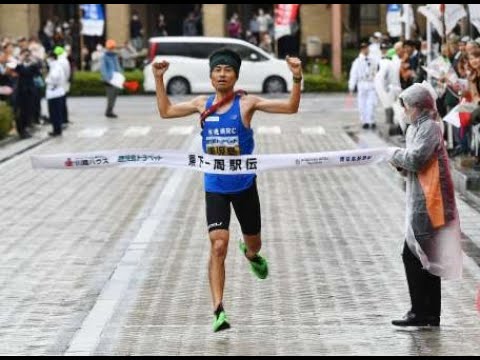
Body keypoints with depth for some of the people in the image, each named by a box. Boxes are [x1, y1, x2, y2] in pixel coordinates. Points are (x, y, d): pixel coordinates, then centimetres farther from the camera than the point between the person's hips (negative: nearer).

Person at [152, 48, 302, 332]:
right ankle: (219, 311, -14)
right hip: (215, 188, 0)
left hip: (244, 186, 0)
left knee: (254, 243, 17)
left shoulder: (246, 103, -8)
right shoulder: (203, 104, 1)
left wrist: (297, 78, -26)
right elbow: (166, 111, 16)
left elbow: (291, 107, -13)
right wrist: (159, 79, 10)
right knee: (218, 247, -14)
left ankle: (251, 254, 57)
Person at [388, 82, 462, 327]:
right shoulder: (417, 128, 16)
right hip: (422, 203, 10)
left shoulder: (430, 128, -13)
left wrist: (396, 155, -6)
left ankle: (420, 313, -8)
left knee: (413, 256, -10)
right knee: (427, 259, 12)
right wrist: (401, 162, -4)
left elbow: (416, 159, -23)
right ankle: (431, 314, 17)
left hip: (427, 203, -10)